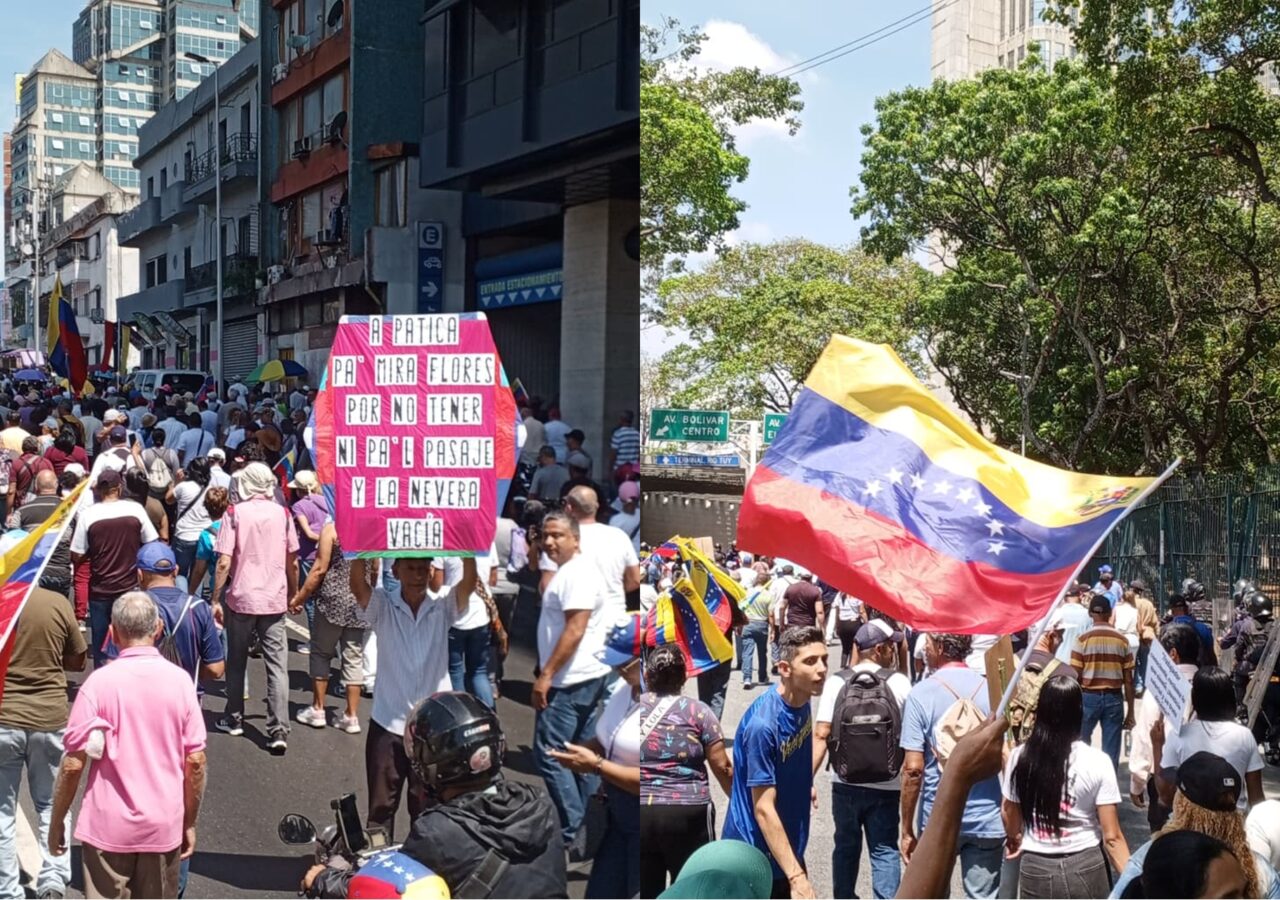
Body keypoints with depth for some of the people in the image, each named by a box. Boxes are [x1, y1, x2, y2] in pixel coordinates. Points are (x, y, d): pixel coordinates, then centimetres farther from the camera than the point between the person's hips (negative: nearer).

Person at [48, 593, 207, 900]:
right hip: (164, 828, 2)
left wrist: (56, 822, 3)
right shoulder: (180, 680, -6)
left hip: (108, 828, -2)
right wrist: (190, 823, 8)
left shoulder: (99, 683, -12)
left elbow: (73, 764, -11)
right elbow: (195, 761, -3)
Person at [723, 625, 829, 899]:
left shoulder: (802, 703, -3)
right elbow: (764, 808, -27)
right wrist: (796, 876, -28)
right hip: (758, 858, -8)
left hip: (789, 848, 8)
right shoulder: (763, 724, -28)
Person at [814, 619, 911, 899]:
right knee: (885, 850, 9)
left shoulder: (836, 682, -8)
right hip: (885, 785, -1)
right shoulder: (899, 682, -9)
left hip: (845, 783, 2)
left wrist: (808, 779, -8)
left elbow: (821, 734, -11)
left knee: (846, 846, 19)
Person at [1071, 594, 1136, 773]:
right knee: (1111, 751, 5)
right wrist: (1130, 711, 8)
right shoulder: (1122, 640, 0)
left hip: (1089, 697, -1)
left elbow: (1075, 677, -7)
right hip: (1114, 698, 1)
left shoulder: (1083, 639, -6)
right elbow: (1128, 680, 2)